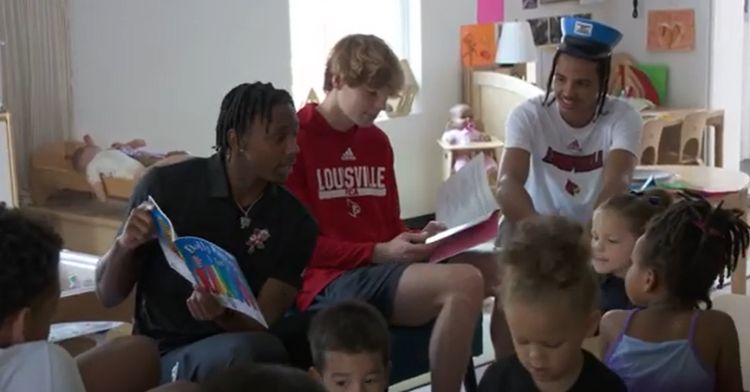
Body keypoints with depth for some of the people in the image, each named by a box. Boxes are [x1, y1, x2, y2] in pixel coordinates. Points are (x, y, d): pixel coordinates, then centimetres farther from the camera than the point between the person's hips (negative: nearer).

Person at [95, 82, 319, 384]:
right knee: (251, 351, -35)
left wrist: (223, 314, -32)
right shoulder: (166, 186, -10)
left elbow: (263, 324, -9)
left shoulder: (295, 221, -5)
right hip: (167, 355, -2)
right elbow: (108, 296, -1)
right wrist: (124, 246, -23)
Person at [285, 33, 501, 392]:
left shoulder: (377, 141, 16)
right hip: (328, 282, -8)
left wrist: (419, 239, -2)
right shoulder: (296, 139, -7)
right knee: (464, 282, -29)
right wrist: (378, 253, -15)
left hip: (384, 269, 8)